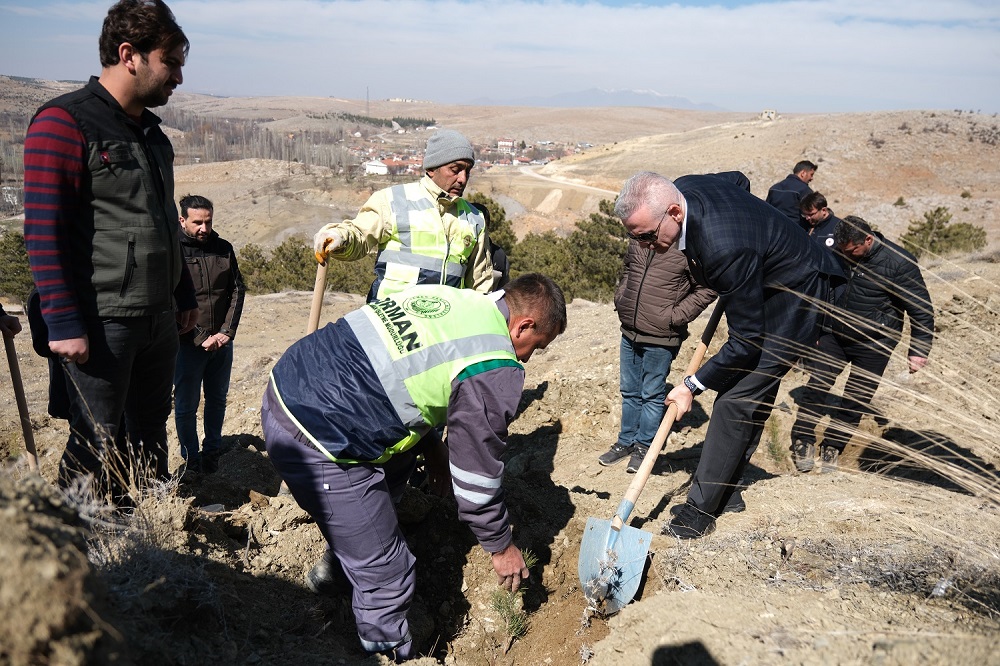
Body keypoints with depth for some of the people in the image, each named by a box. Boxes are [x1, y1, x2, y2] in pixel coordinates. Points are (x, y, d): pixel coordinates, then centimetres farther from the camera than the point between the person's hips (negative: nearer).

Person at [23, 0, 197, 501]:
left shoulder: (151, 132, 16)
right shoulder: (64, 122, -10)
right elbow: (43, 231, -15)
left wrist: (184, 295, 24)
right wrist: (63, 323, -18)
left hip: (159, 319, 8)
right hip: (101, 324, -8)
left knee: (150, 437, 16)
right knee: (98, 451, -1)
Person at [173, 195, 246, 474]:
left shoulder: (224, 248, 4)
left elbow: (237, 289, 5)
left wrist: (227, 331, -5)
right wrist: (200, 338, -15)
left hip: (222, 342, 4)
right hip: (188, 344, -4)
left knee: (217, 400, 16)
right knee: (186, 406, 6)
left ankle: (212, 451, 32)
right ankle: (191, 459, 21)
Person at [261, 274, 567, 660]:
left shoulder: (446, 295, 10)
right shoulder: (495, 371, -13)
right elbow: (477, 477, -4)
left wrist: (431, 448, 28)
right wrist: (501, 547, 12)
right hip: (318, 449, -9)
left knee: (397, 462, 33)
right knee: (386, 576, 5)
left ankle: (336, 561, 44)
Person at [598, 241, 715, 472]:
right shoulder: (638, 241, 3)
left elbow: (706, 290, -11)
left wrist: (675, 316, -16)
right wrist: (620, 298, 9)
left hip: (660, 340, -6)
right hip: (629, 332, 6)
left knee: (652, 395, 8)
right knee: (629, 391, 17)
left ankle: (644, 446, 23)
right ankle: (626, 441, 31)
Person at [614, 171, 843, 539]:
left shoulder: (726, 248, -39)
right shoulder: (683, 187, -14)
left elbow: (747, 341, -30)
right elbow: (738, 180, 12)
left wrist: (692, 385, -21)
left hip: (794, 299, -9)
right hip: (761, 291, 10)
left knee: (736, 401, -11)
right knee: (750, 400, 12)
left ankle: (701, 510, -4)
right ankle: (726, 493, 22)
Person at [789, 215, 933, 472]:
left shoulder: (900, 263, -18)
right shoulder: (839, 253, -3)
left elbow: (921, 309, -12)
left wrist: (918, 351, -14)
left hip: (873, 344, -3)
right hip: (834, 333, 3)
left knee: (855, 400, 4)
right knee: (816, 386, -6)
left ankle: (832, 448, 17)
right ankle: (803, 442, 2)